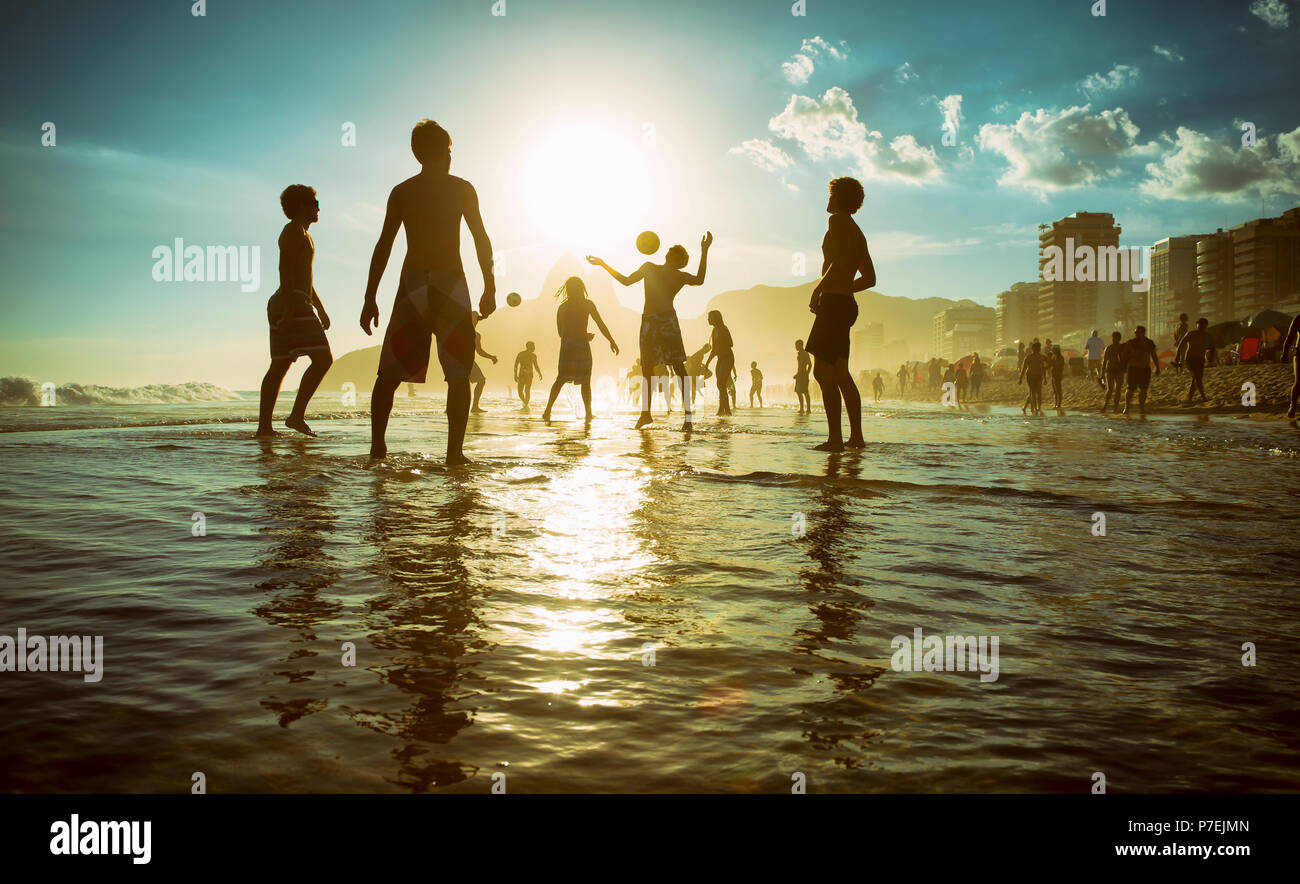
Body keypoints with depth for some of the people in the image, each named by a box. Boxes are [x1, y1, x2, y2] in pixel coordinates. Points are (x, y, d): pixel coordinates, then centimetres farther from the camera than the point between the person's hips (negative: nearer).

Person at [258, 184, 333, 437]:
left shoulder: (301, 233, 26)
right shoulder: (294, 230, -6)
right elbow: (285, 270, -17)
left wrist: (320, 309, 29)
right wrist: (289, 310, -24)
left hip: (287, 307, 10)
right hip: (294, 304, -10)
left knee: (280, 366, 5)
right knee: (323, 359, -14)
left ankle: (264, 426, 2)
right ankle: (297, 415, -18)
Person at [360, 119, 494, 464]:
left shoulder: (401, 192, 9)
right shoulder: (461, 189, 5)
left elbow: (383, 245, 4)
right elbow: (481, 239, 0)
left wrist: (370, 299, 5)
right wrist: (490, 288, 6)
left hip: (412, 283, 2)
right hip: (450, 283, -2)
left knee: (390, 372, 8)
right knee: (458, 375, 1)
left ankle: (378, 445, 0)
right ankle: (454, 451, -6)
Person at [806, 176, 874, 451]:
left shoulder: (837, 221, -5)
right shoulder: (858, 234, 23)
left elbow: (839, 263, -19)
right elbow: (870, 278, 27)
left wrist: (818, 289, -11)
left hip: (833, 303, -10)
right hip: (847, 303, 10)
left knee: (822, 371, -13)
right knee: (840, 374, 13)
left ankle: (835, 438, -18)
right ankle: (856, 436, 14)